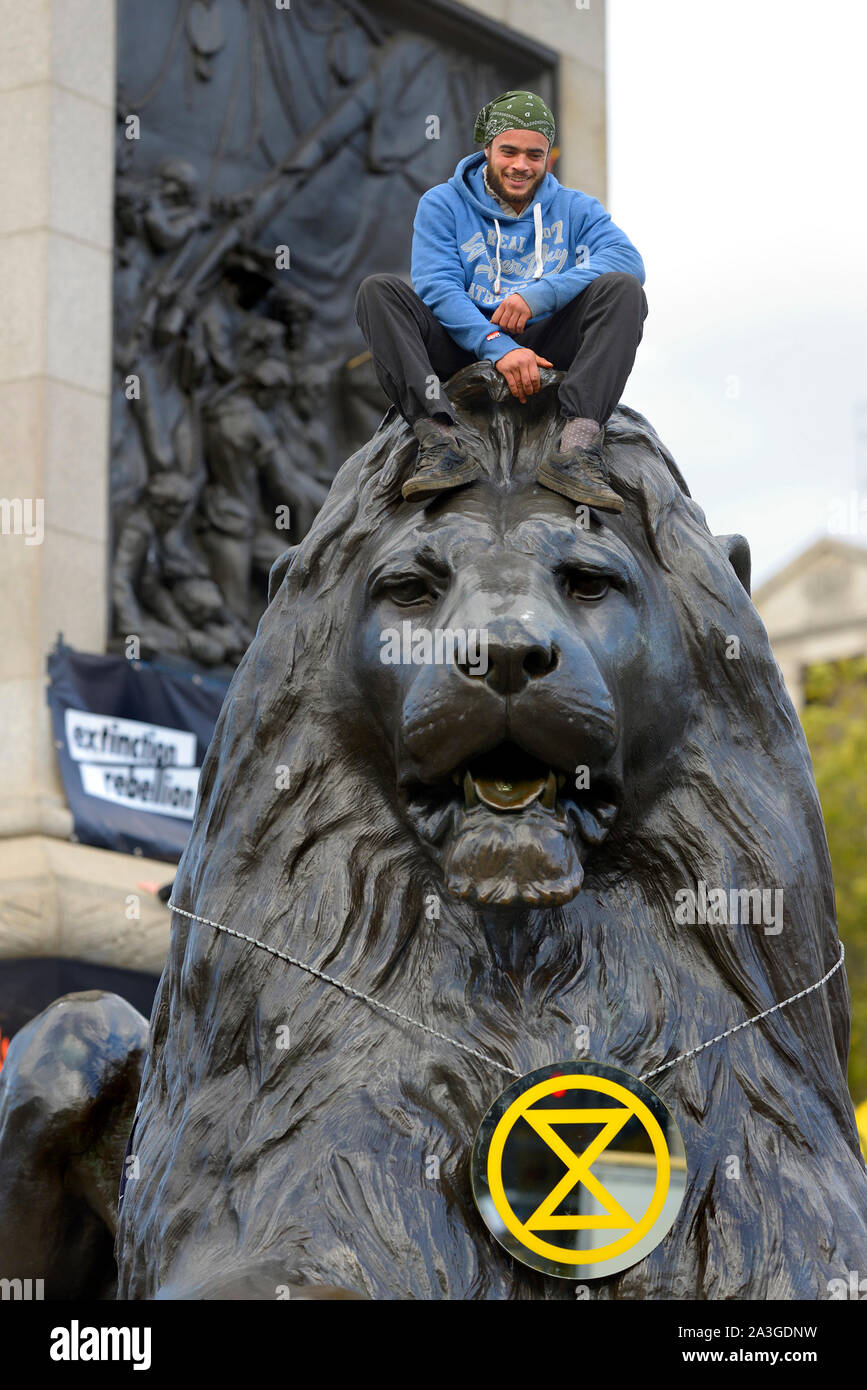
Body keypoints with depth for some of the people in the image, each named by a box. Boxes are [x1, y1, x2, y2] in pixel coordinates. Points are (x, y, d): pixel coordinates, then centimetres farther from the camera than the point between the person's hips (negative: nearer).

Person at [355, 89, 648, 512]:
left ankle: (578, 443, -43)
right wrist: (498, 346, -25)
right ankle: (445, 439, -43)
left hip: (547, 348, 1)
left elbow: (627, 260, -9)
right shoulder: (443, 204, 8)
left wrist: (538, 295, -23)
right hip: (464, 347, 0)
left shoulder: (575, 209, 11)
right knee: (378, 291, -23)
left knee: (622, 288, -23)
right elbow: (437, 287, -8)